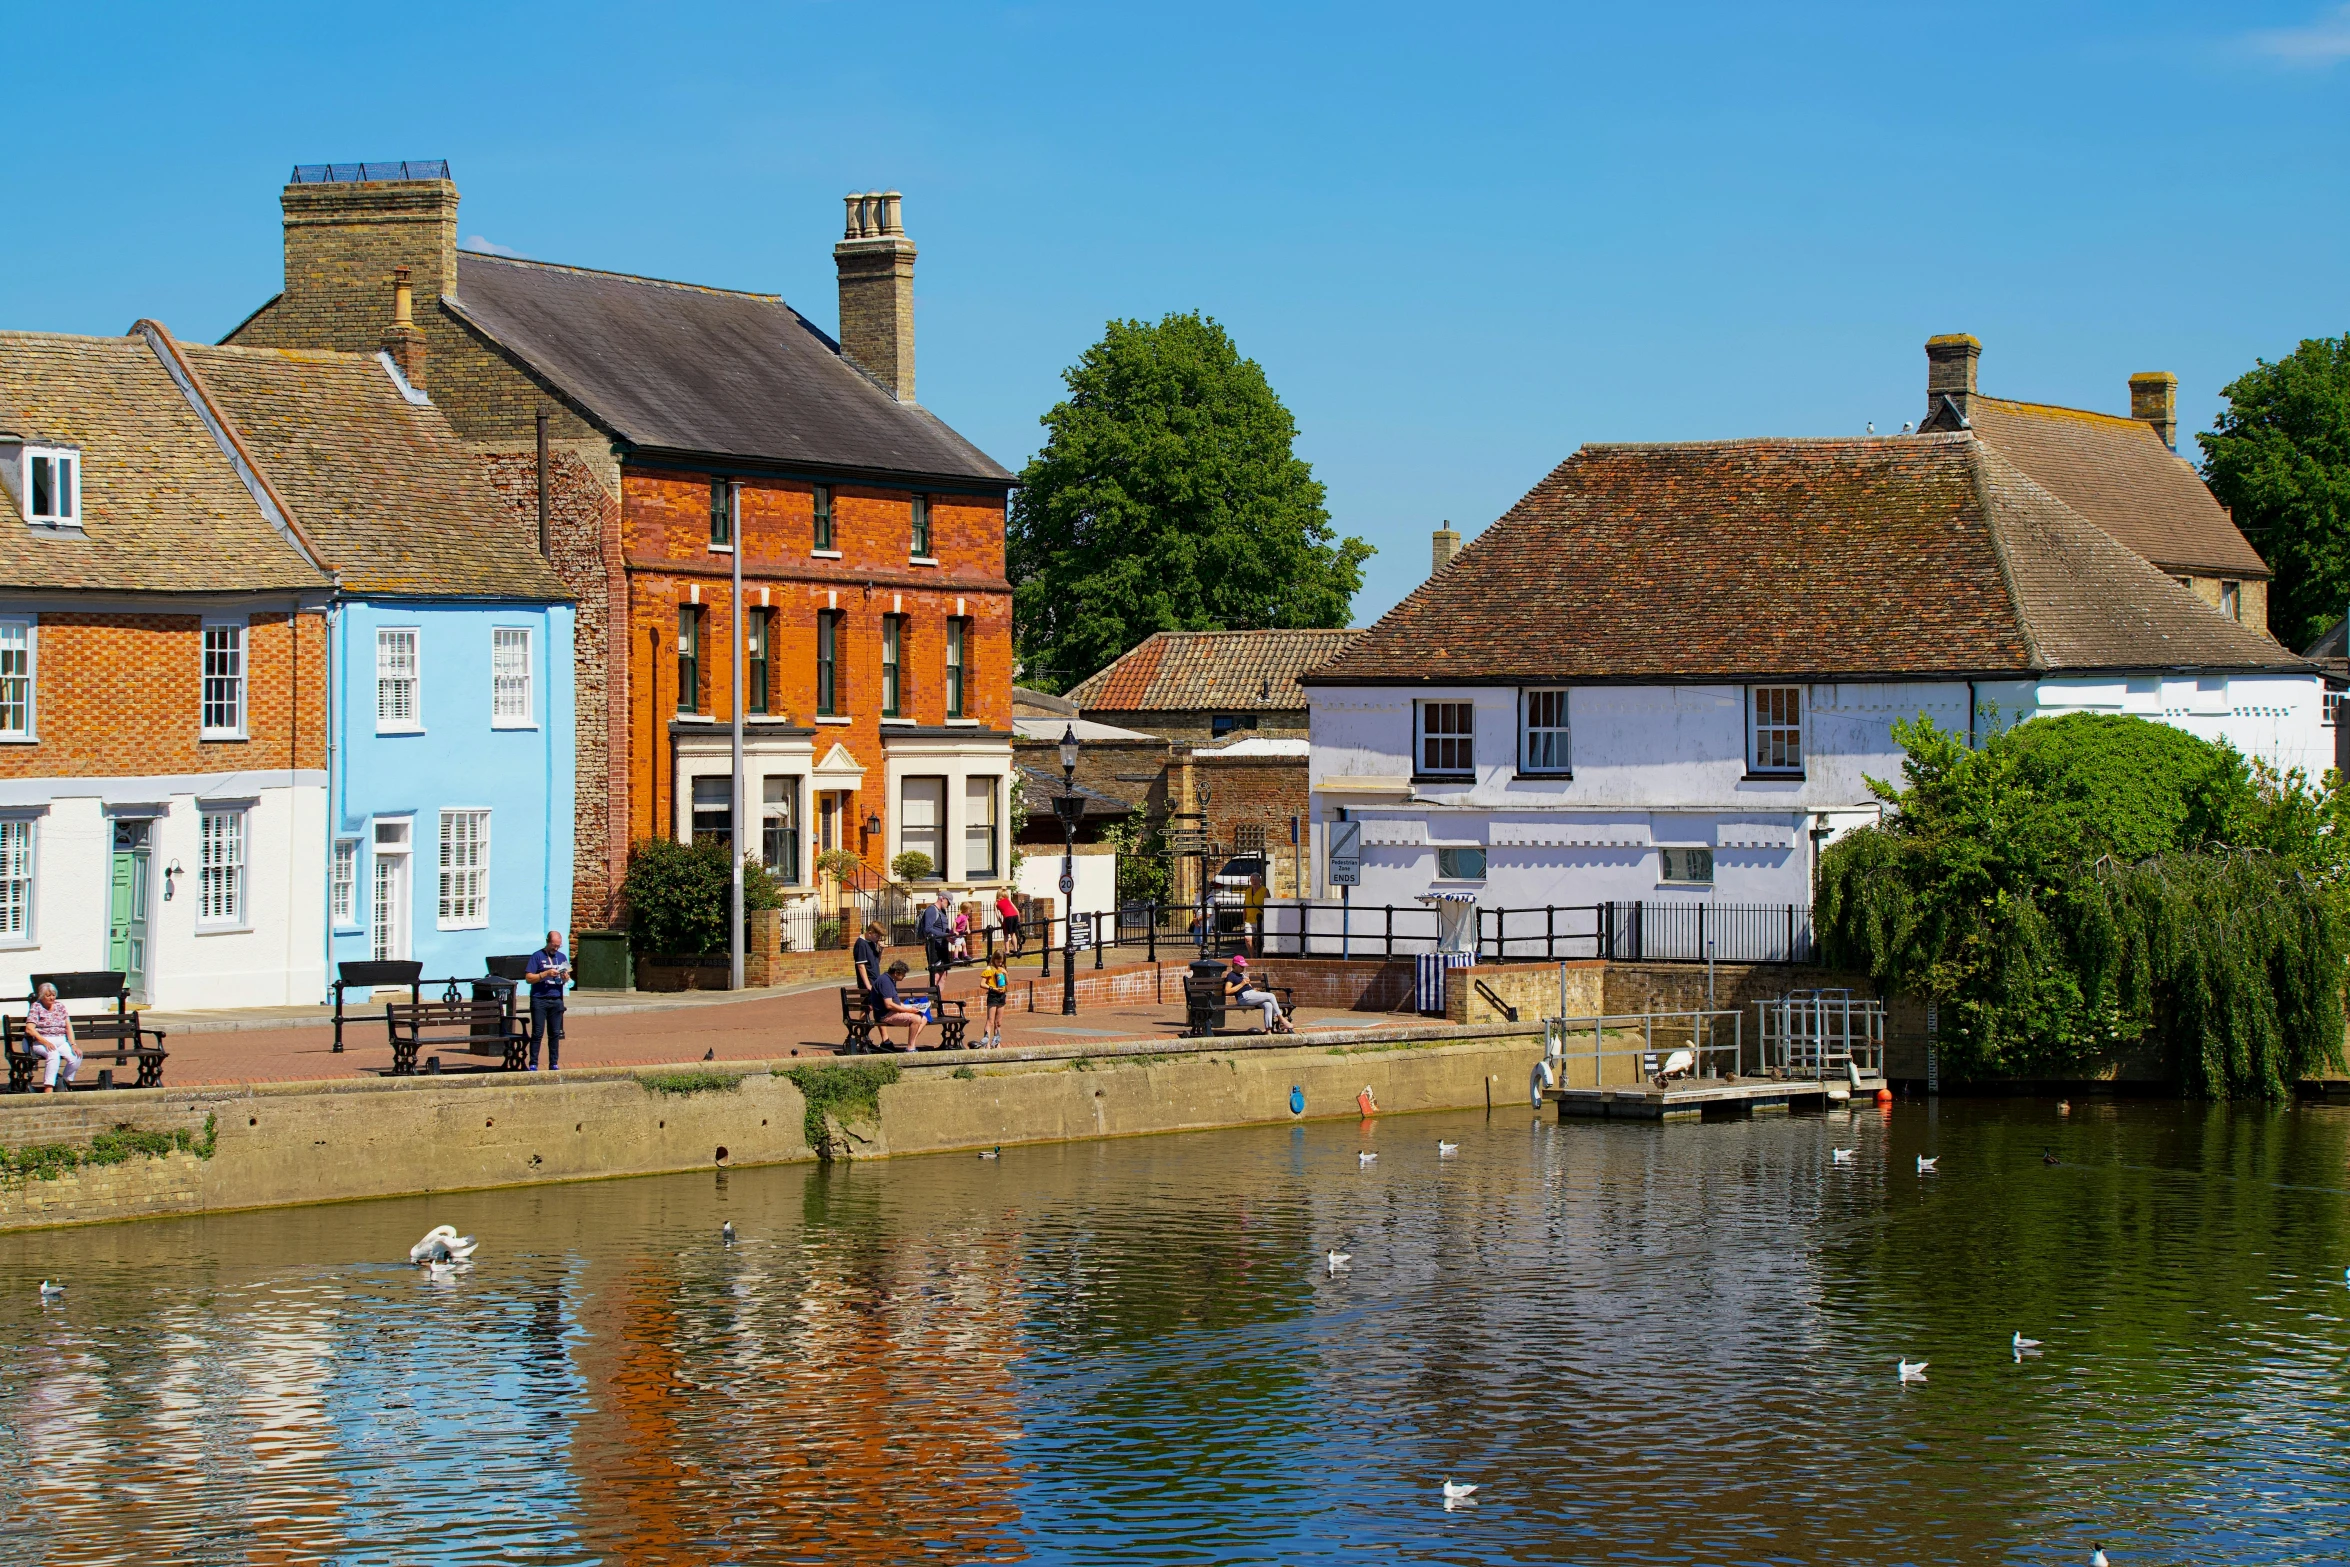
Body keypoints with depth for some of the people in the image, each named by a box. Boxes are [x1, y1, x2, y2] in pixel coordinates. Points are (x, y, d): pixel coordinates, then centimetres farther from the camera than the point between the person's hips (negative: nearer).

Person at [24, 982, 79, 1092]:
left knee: (76, 1056, -23)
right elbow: (29, 1029, -11)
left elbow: (68, 1026, 9)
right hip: (41, 1042, -5)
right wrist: (45, 1042, -24)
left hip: (61, 1042, 5)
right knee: (54, 1055, -37)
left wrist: (73, 1045, -6)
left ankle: (66, 1084, -3)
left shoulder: (60, 1006, 14)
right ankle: (48, 1089, -43)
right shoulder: (36, 1007, 1)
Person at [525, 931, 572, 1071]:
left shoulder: (561, 957, 15)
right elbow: (528, 977, -6)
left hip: (556, 1000, 4)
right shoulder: (537, 956, 1)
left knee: (555, 1033, 4)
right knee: (538, 1033, -4)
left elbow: (568, 979, 18)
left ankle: (554, 1063, 10)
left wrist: (566, 978, -5)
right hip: (539, 1000, -4)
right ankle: (533, 1064, -2)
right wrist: (546, 974, -17)